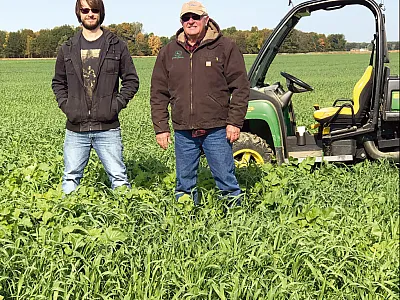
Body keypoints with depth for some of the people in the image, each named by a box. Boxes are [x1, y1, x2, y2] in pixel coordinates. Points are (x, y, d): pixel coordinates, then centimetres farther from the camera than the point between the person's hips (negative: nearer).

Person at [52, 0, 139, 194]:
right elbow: (58, 82, 18)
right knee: (70, 178, 9)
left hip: (107, 128, -2)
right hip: (76, 129, 2)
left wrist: (116, 105, -6)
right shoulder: (67, 49, 9)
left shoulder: (117, 46, 3)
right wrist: (65, 105, 2)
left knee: (118, 177, 2)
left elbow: (131, 80, 6)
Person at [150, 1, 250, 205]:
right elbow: (158, 94, 12)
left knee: (226, 180, 2)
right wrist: (161, 128, 5)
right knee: (184, 184, 10)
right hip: (183, 132, 3)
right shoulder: (169, 52, 11)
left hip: (217, 129, -3)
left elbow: (240, 88, 0)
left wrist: (235, 122, -7)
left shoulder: (225, 48, 2)